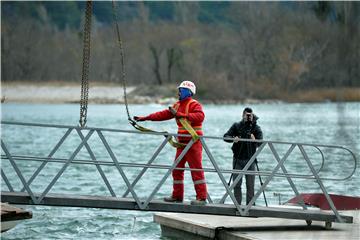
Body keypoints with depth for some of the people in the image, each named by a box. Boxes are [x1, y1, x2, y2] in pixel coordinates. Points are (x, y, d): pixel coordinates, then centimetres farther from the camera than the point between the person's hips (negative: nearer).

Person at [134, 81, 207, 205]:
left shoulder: (194, 104, -9)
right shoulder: (178, 105, 17)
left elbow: (200, 116, -28)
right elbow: (164, 114, 21)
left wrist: (182, 115, -35)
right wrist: (145, 118, 18)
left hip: (193, 142, -9)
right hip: (182, 142, 9)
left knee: (196, 169, -9)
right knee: (177, 169, 12)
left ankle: (202, 197, -8)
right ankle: (177, 195, 21)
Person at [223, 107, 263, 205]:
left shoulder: (256, 128, 1)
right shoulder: (236, 126, 4)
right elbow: (226, 136, -2)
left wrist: (254, 141, -31)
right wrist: (233, 139, -23)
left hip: (250, 159, -1)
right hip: (238, 159, 1)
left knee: (250, 185, 0)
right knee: (236, 184, 0)